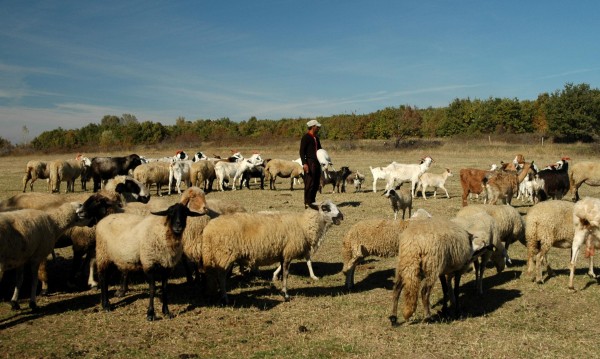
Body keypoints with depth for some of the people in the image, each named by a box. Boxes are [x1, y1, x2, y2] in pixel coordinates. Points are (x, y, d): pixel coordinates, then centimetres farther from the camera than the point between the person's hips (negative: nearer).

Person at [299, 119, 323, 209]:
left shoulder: (316, 137, 18)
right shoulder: (306, 137, -7)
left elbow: (319, 149, 27)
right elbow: (302, 151, -13)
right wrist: (304, 163, -22)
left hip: (317, 163, 9)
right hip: (309, 163, -9)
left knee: (316, 183, 10)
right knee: (309, 183, -8)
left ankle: (312, 201, 19)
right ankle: (307, 203, -2)